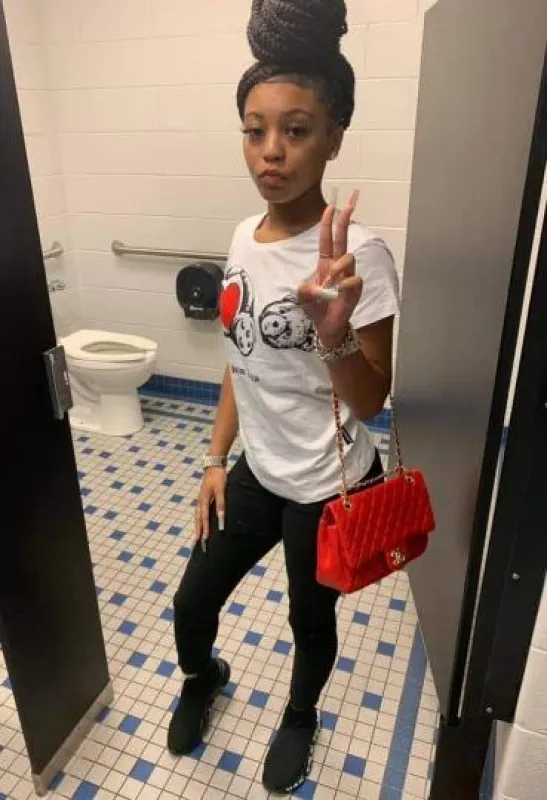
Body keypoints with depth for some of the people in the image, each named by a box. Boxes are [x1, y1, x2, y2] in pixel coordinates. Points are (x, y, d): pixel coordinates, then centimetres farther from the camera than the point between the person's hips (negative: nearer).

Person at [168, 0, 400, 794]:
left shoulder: (357, 254, -22)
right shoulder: (244, 238, -2)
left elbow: (370, 402, -18)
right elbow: (240, 361, 7)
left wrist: (334, 334, -38)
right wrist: (216, 460, 8)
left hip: (328, 490, -5)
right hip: (256, 472, 6)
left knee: (311, 619, 20)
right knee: (192, 603, 20)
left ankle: (300, 716, 55)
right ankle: (203, 679, 56)